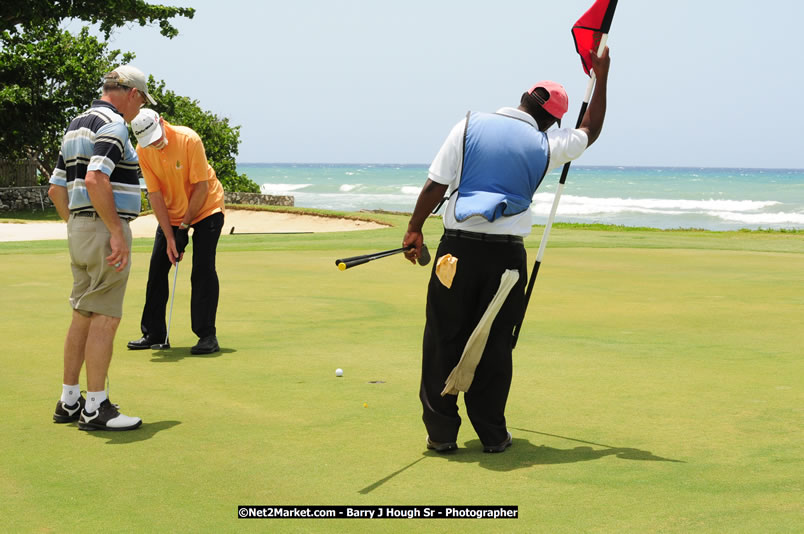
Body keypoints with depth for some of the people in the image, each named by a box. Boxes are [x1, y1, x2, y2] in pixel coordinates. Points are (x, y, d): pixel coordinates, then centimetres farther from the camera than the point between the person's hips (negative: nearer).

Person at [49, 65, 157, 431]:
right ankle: (95, 408, -3)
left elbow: (56, 188, 19)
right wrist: (117, 232, -23)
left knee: (83, 315, 14)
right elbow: (96, 180, -26)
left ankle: (69, 401, 19)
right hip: (104, 229, -10)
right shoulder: (113, 124, -13)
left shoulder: (76, 125, 17)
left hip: (79, 229, 10)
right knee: (105, 318, -6)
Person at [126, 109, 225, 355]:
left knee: (203, 269, -13)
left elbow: (201, 187, -20)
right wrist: (169, 236, -14)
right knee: (157, 268, 1)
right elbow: (155, 195, -11)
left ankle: (207, 336, -9)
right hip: (172, 213, 5)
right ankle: (154, 334, 10)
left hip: (206, 209, -4)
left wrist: (185, 226, -16)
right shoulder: (143, 151, -12)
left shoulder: (189, 140, -24)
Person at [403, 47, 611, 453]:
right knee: (495, 344, 10)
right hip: (507, 254, 1)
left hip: (458, 247, 0)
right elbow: (591, 131, 24)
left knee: (444, 339, 7)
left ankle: (441, 431, 11)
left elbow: (436, 184, -3)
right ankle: (491, 433, 15)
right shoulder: (547, 145, 5)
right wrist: (601, 77, 32)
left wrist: (415, 229, 5)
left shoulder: (470, 126, 1)